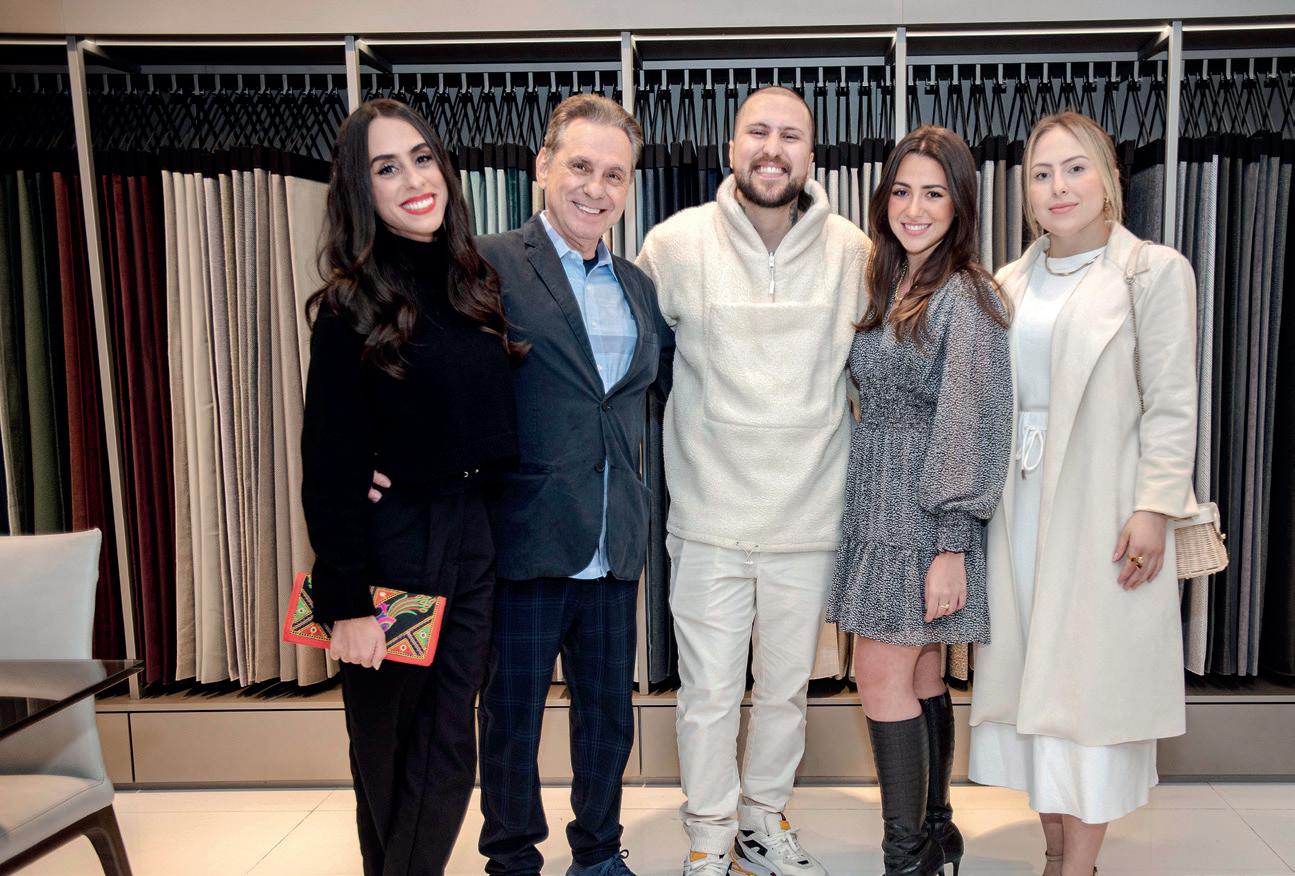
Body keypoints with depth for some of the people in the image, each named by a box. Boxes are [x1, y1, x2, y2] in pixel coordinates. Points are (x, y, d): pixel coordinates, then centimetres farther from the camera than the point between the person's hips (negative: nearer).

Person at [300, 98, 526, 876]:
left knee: (449, 750, 11)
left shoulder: (477, 283, 7)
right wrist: (347, 602, -14)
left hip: (474, 544, 4)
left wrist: (492, 532, 1)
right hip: (394, 544, -4)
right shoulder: (355, 306, -8)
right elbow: (330, 467, -11)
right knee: (391, 753, 12)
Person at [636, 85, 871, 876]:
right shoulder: (678, 243, -6)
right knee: (710, 693, 8)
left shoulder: (854, 252, -2)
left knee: (787, 687, 18)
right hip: (711, 514, -2)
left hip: (810, 516, 2)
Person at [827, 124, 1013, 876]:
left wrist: (952, 548, -18)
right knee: (921, 674, 14)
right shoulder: (888, 287, 12)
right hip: (881, 507, 7)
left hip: (929, 514, -7)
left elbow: (971, 427, -16)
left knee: (882, 676, -4)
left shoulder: (965, 296, -12)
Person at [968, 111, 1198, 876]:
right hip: (1020, 501, 5)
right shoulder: (1010, 282, 12)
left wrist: (1154, 507, -14)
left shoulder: (1156, 272, -1)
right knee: (1031, 676, 9)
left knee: (1089, 679, 1)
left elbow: (1172, 405, -6)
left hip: (1103, 509, -5)